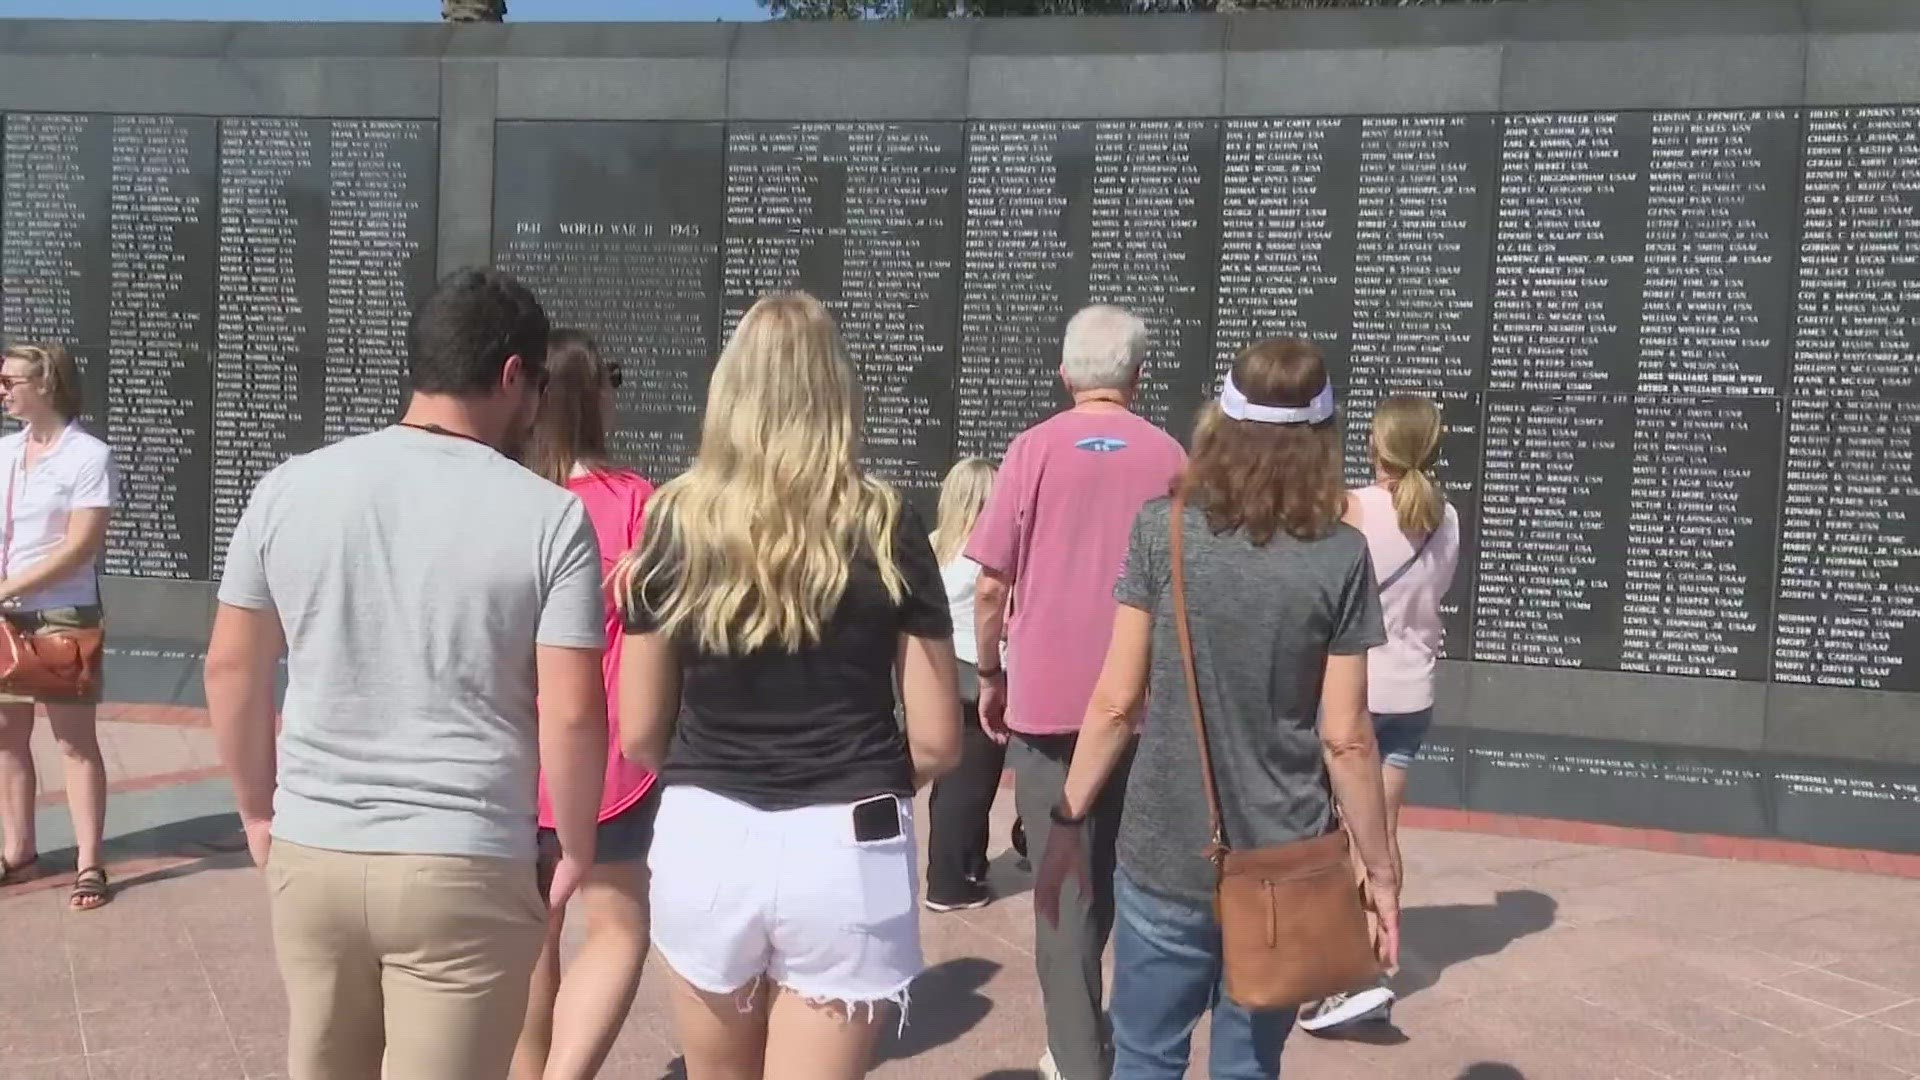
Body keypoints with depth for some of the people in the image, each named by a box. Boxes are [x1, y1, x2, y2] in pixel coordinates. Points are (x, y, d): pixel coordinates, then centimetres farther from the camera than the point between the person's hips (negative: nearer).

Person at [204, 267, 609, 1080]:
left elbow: (231, 668, 7)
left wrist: (258, 810, 19)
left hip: (311, 855, 4)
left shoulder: (289, 488, 1)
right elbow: (570, 714, -12)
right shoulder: (549, 516, -10)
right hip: (465, 869, -4)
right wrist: (576, 849, 4)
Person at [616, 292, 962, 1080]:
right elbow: (937, 741, -3)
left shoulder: (676, 522, -3)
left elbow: (638, 736, 2)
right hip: (845, 850, -1)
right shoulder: (886, 528, -4)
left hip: (703, 840, 2)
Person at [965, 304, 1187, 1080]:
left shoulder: (1035, 448, -5)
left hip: (1046, 697, -2)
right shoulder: (1168, 456, 0)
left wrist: (990, 676, 9)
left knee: (1064, 888, 5)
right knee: (1110, 875, 19)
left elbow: (991, 586, -6)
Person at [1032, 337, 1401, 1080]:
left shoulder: (1162, 530, -5)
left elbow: (1115, 703, -5)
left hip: (1166, 855, 0)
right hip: (1283, 862, 0)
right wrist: (1380, 868, 6)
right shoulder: (1339, 556, -6)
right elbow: (1346, 737, -5)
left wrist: (1067, 820, 6)